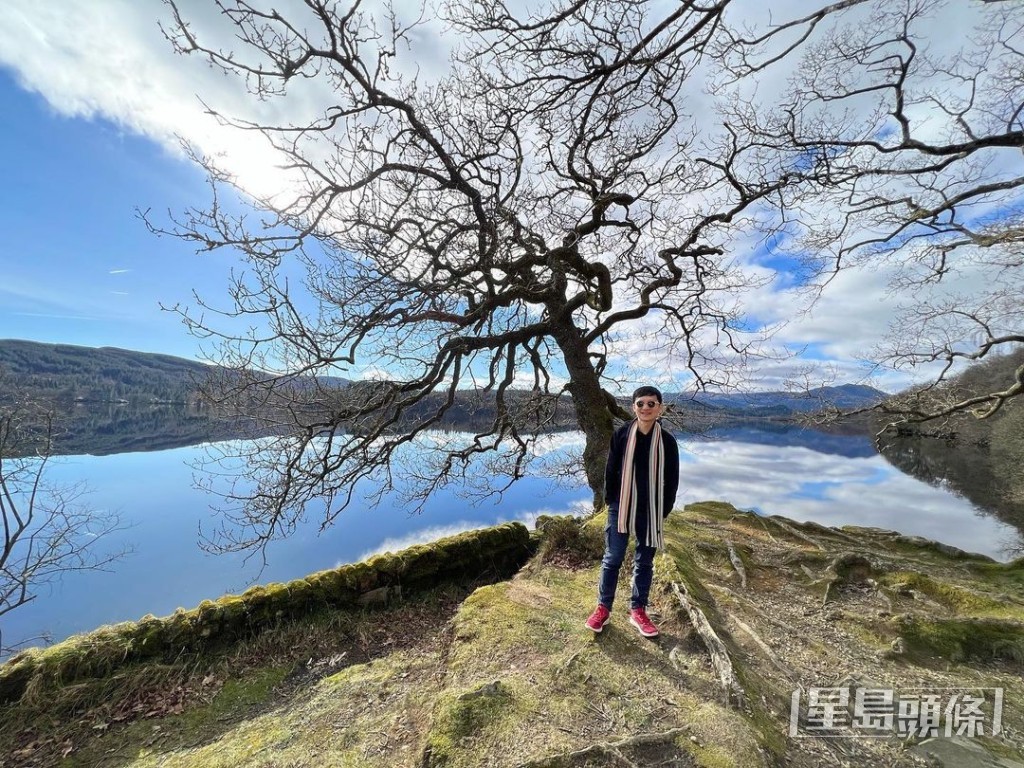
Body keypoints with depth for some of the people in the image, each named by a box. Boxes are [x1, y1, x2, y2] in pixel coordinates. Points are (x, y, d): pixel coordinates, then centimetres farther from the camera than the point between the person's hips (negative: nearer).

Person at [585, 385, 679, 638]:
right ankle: (603, 608, 25)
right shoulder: (621, 434, -6)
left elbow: (672, 479, 2)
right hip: (621, 508, 0)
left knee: (644, 562, 15)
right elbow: (610, 469, 0)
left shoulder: (667, 441, -5)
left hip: (651, 511, 1)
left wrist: (664, 510, 0)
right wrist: (610, 501, 0)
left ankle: (638, 611, 32)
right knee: (612, 559, 9)